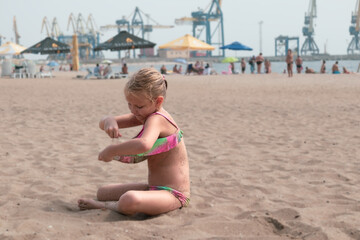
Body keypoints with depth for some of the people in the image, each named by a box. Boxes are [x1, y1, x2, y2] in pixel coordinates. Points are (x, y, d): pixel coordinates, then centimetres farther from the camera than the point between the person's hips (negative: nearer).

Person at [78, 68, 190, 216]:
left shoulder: (156, 119, -21)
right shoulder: (145, 115, 8)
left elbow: (144, 144, -46)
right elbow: (102, 123, 10)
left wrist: (111, 150, -31)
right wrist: (109, 121, -15)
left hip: (172, 193, -10)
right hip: (154, 188, 10)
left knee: (130, 201, -38)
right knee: (102, 192, 19)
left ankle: (103, 206, -10)